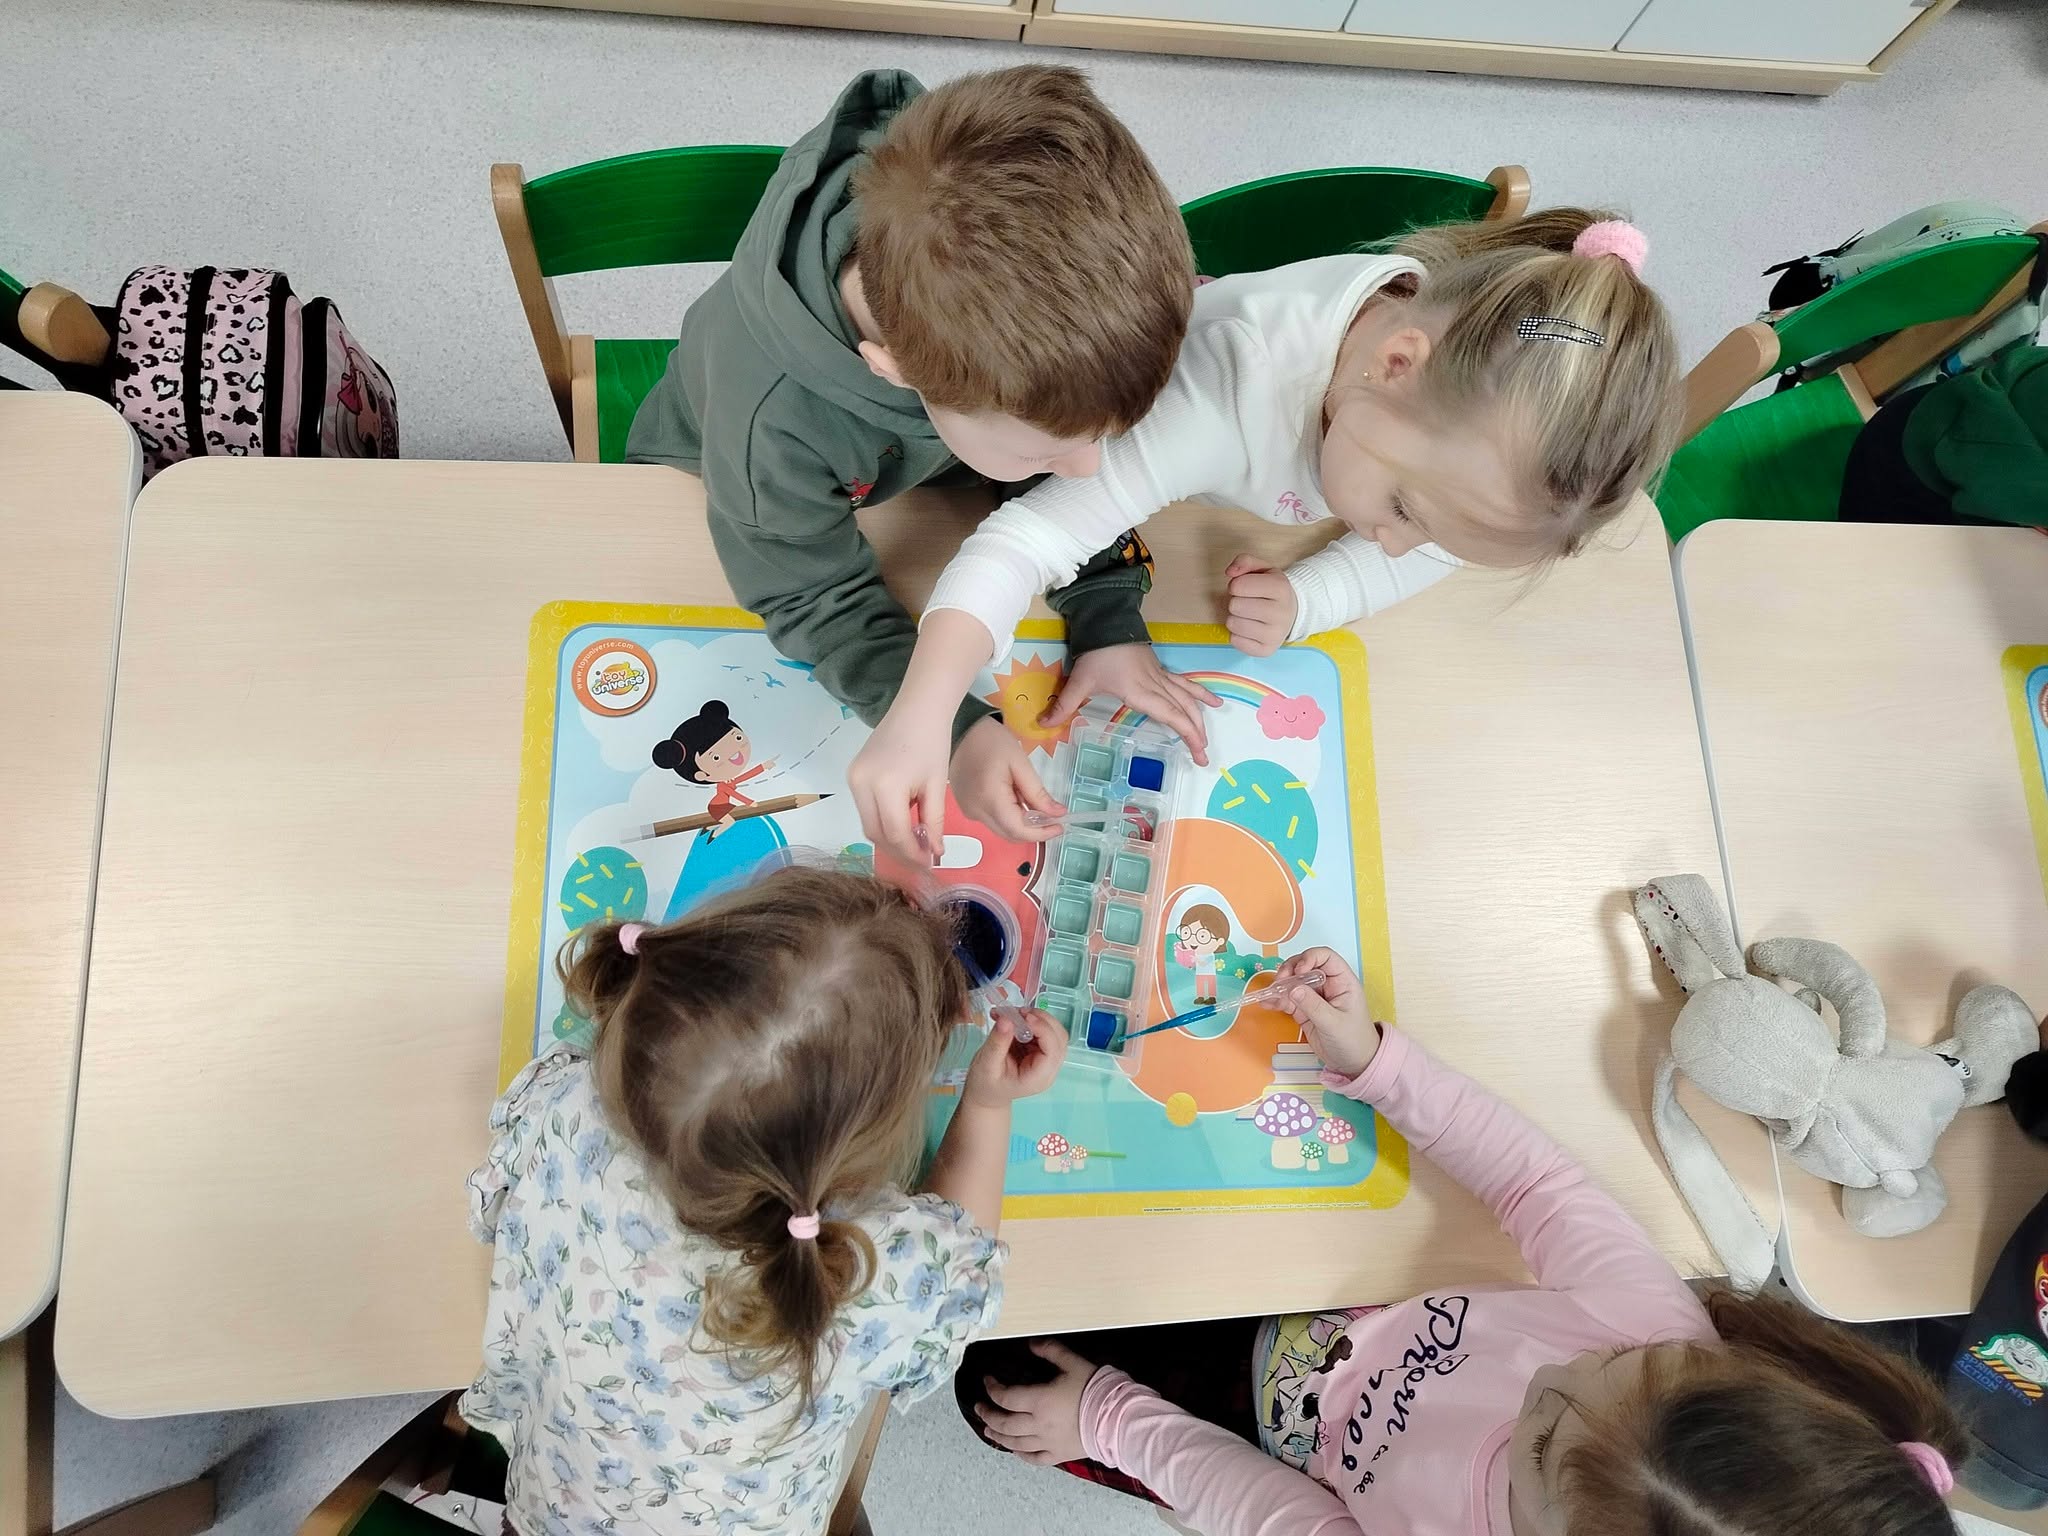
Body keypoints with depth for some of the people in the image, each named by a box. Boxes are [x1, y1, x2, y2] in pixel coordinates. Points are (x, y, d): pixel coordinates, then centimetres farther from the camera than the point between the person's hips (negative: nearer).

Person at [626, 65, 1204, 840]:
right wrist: (955, 724, -41)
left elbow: (1072, 442, -20)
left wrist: (1108, 616, -29)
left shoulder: (1029, 272, -37)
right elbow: (815, 599, -31)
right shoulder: (773, 426, -47)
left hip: (916, 466, 4)